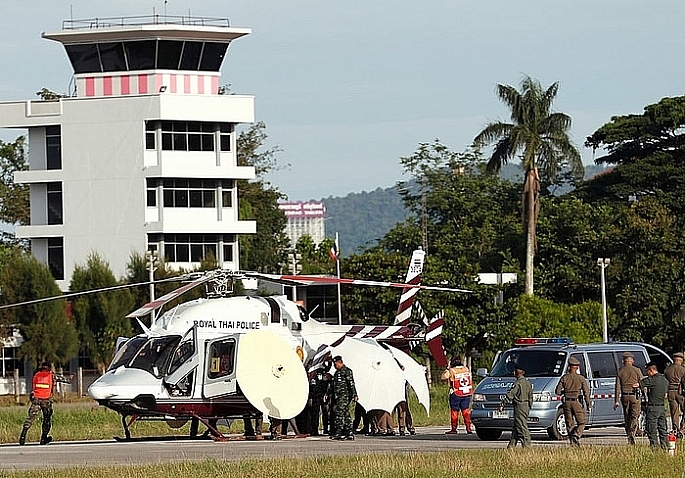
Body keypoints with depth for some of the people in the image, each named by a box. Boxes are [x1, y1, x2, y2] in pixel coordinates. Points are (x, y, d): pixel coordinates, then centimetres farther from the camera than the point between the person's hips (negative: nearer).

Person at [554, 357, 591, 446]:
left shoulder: (564, 378, 1)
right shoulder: (581, 378, -2)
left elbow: (557, 391, 1)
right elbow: (586, 392, -5)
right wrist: (588, 405, 0)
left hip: (567, 403, 2)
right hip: (577, 403, -2)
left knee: (570, 424, 9)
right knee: (581, 423, 6)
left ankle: (573, 442, 4)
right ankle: (576, 435, -21)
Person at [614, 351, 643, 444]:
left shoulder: (620, 371, 2)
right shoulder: (636, 370, -3)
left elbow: (617, 387, 1)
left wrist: (616, 401, 3)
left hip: (624, 396, 2)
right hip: (634, 396, -2)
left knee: (627, 417, 13)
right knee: (634, 416, -2)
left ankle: (629, 435, 18)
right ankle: (632, 434, -20)